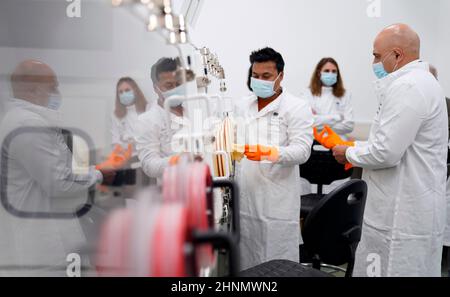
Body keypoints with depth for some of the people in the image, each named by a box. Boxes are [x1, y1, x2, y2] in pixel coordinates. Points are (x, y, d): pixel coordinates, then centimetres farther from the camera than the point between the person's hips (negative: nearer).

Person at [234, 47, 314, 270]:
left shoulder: (297, 108, -3)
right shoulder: (241, 106, 13)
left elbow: (302, 151, -14)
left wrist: (268, 152, -31)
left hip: (278, 203, -4)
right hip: (244, 200, 5)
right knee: (247, 263, 12)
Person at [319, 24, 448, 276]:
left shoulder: (407, 87, -19)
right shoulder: (421, 82, 15)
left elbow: (385, 153, -23)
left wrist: (349, 153, -6)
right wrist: (358, 149, 14)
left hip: (402, 218, -10)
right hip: (411, 210, 10)